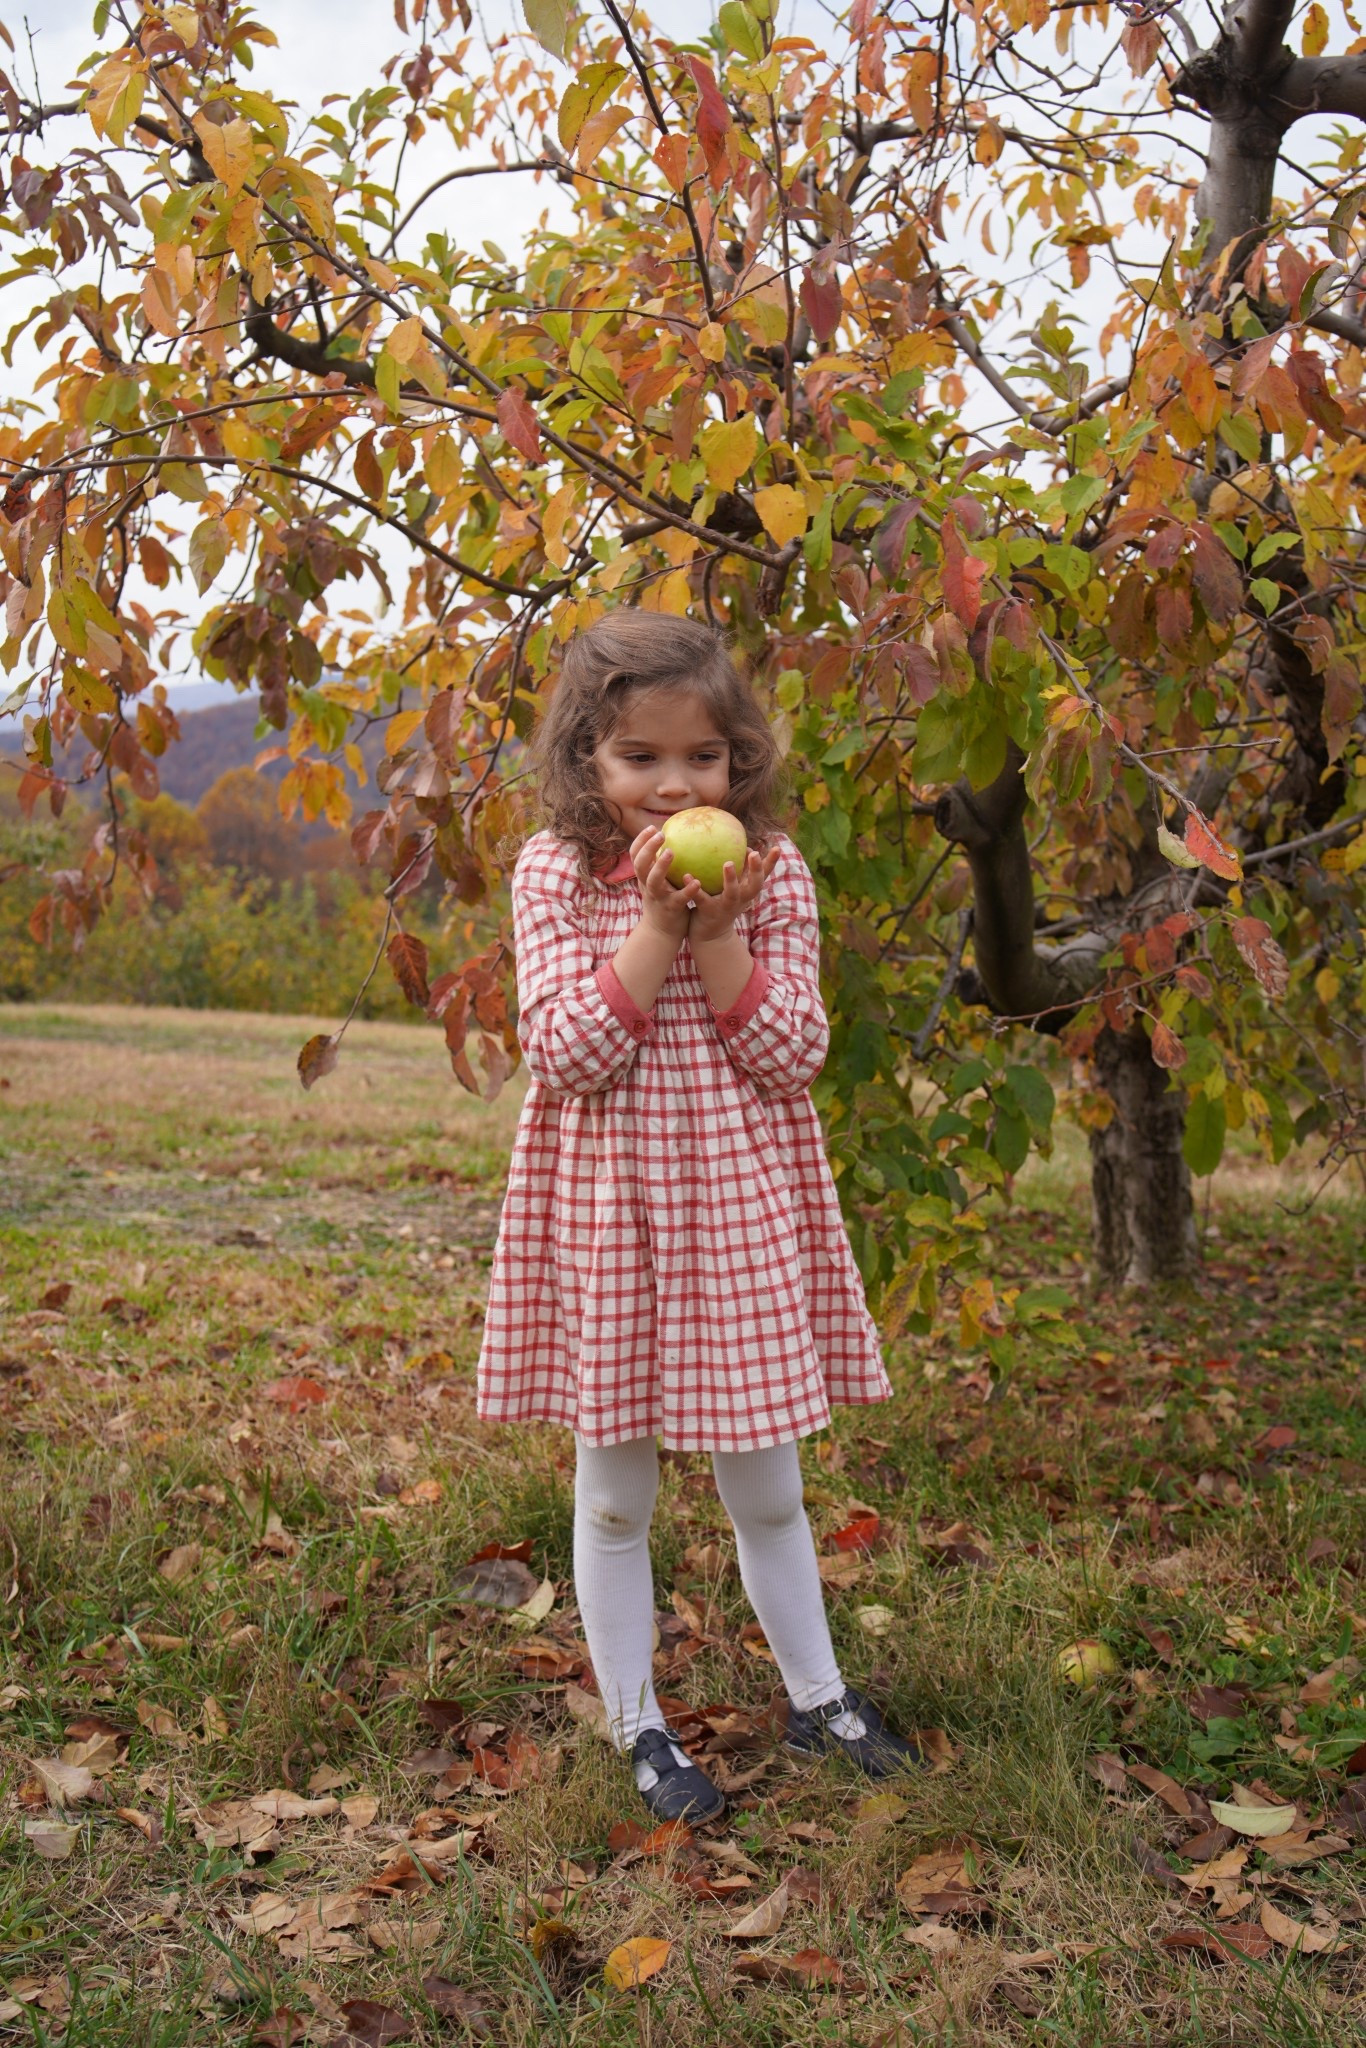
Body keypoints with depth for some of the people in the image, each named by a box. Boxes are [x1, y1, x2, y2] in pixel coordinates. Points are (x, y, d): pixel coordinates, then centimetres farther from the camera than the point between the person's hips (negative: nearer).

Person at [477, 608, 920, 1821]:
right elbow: (565, 1052, -15)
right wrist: (657, 920, -21)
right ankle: (638, 1727, 31)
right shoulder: (556, 873, -6)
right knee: (614, 1490, 12)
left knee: (766, 1487, 15)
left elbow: (793, 1055, -6)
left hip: (741, 1209, 1)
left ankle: (816, 1696, 37)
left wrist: (719, 931, -18)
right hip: (605, 1211, -1)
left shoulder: (774, 872, -2)